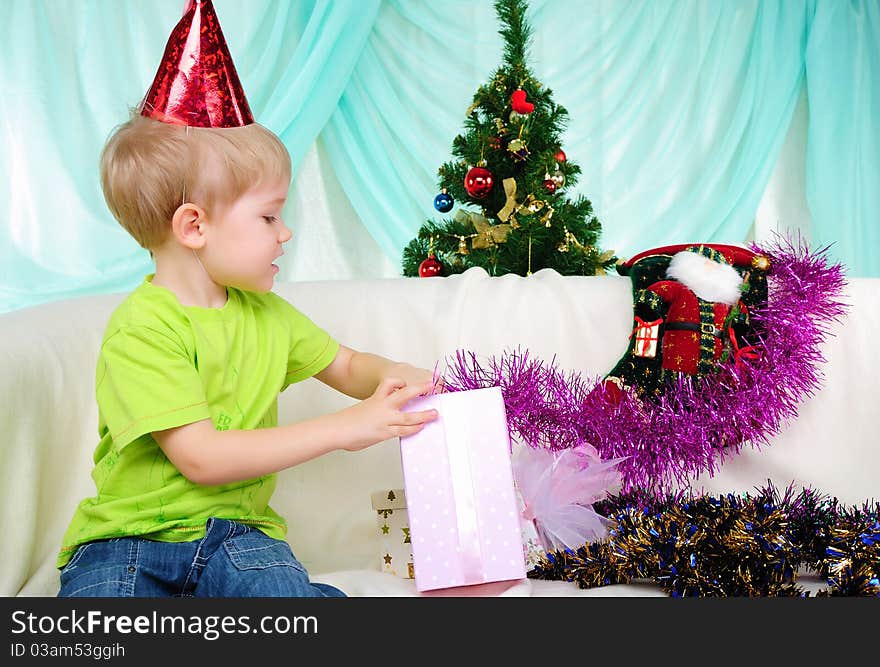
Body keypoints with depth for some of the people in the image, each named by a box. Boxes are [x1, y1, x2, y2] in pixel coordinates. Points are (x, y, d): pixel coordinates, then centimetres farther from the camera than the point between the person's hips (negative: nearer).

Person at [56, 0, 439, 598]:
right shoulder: (142, 328, -16)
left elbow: (346, 365, 23)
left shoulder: (265, 313, 9)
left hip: (236, 532, 6)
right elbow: (203, 458, -23)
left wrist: (392, 377, -2)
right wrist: (345, 427, -22)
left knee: (289, 590, -25)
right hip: (129, 538, -5)